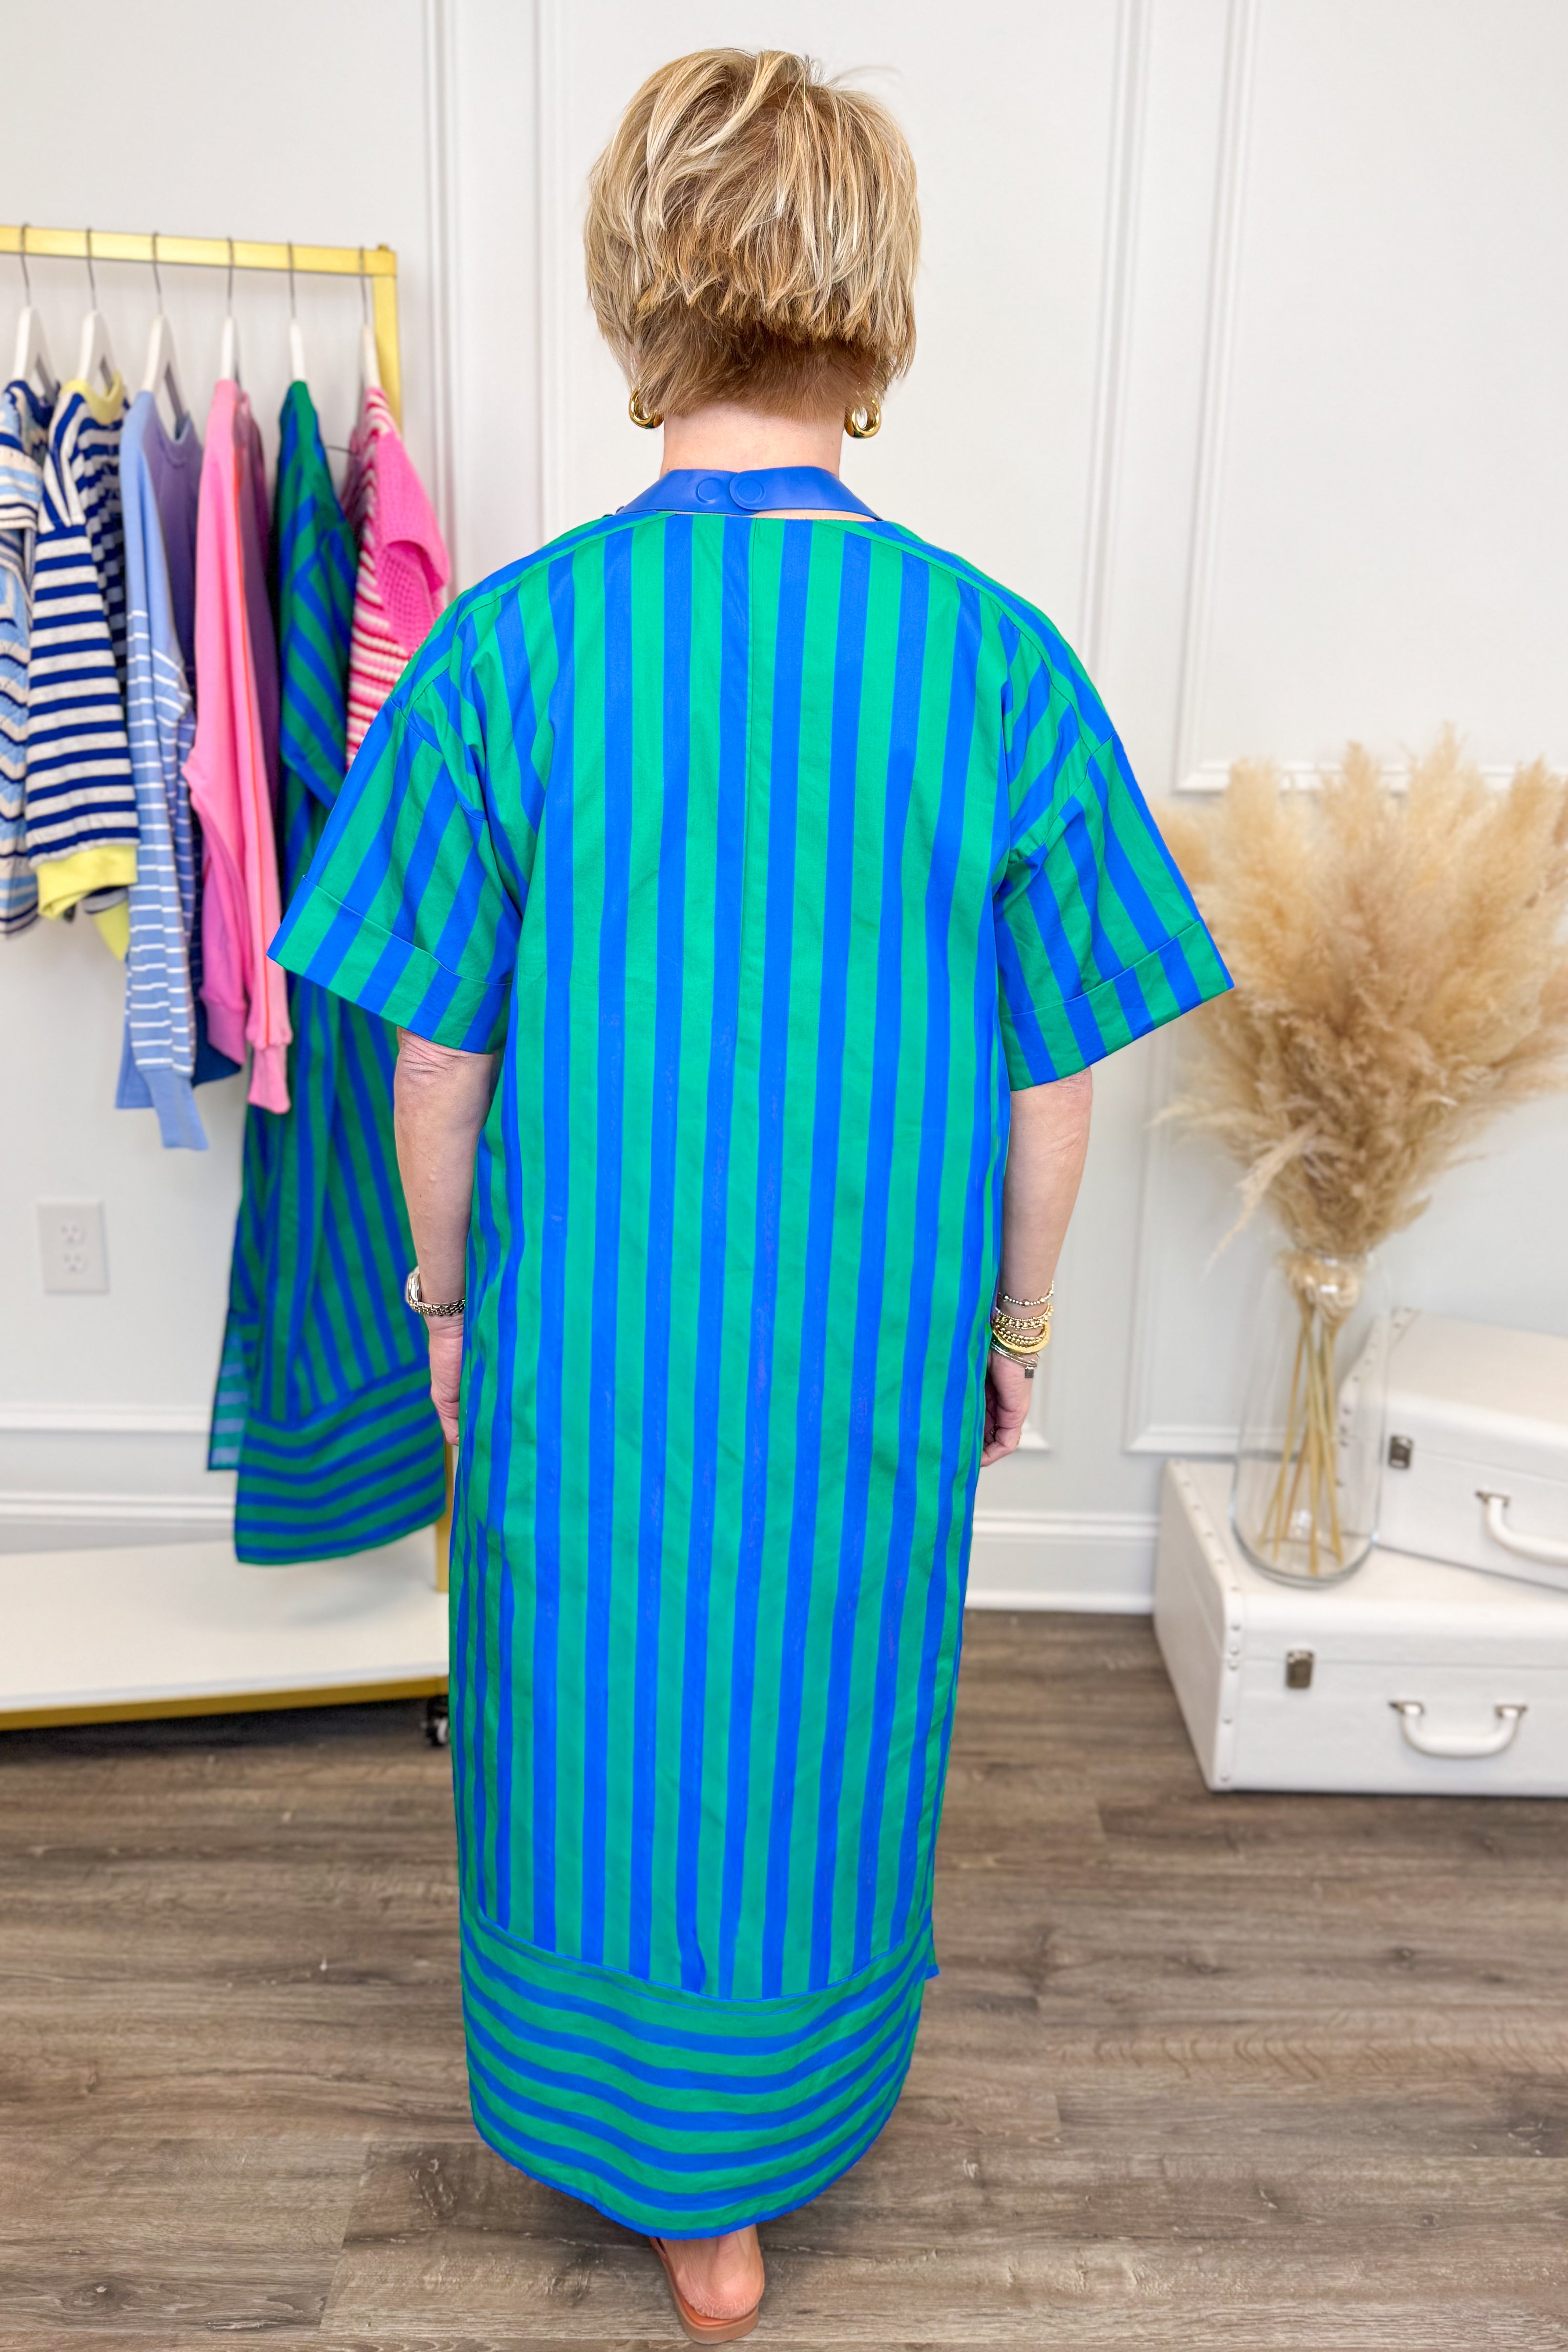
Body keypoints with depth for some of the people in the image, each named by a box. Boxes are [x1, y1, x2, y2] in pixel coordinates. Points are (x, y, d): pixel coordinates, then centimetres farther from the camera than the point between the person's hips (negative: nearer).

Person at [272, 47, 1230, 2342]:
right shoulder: (1000, 659, -12)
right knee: (828, 1746, 22)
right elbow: (1050, 1084, -6)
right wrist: (1012, 1331, 10)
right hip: (880, 1367, 1)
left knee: (600, 1741, 22)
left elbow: (440, 1058, -7)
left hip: (583, 1352, 0)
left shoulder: (506, 643, -13)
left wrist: (449, 1303, 10)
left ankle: (657, 2168, 45)